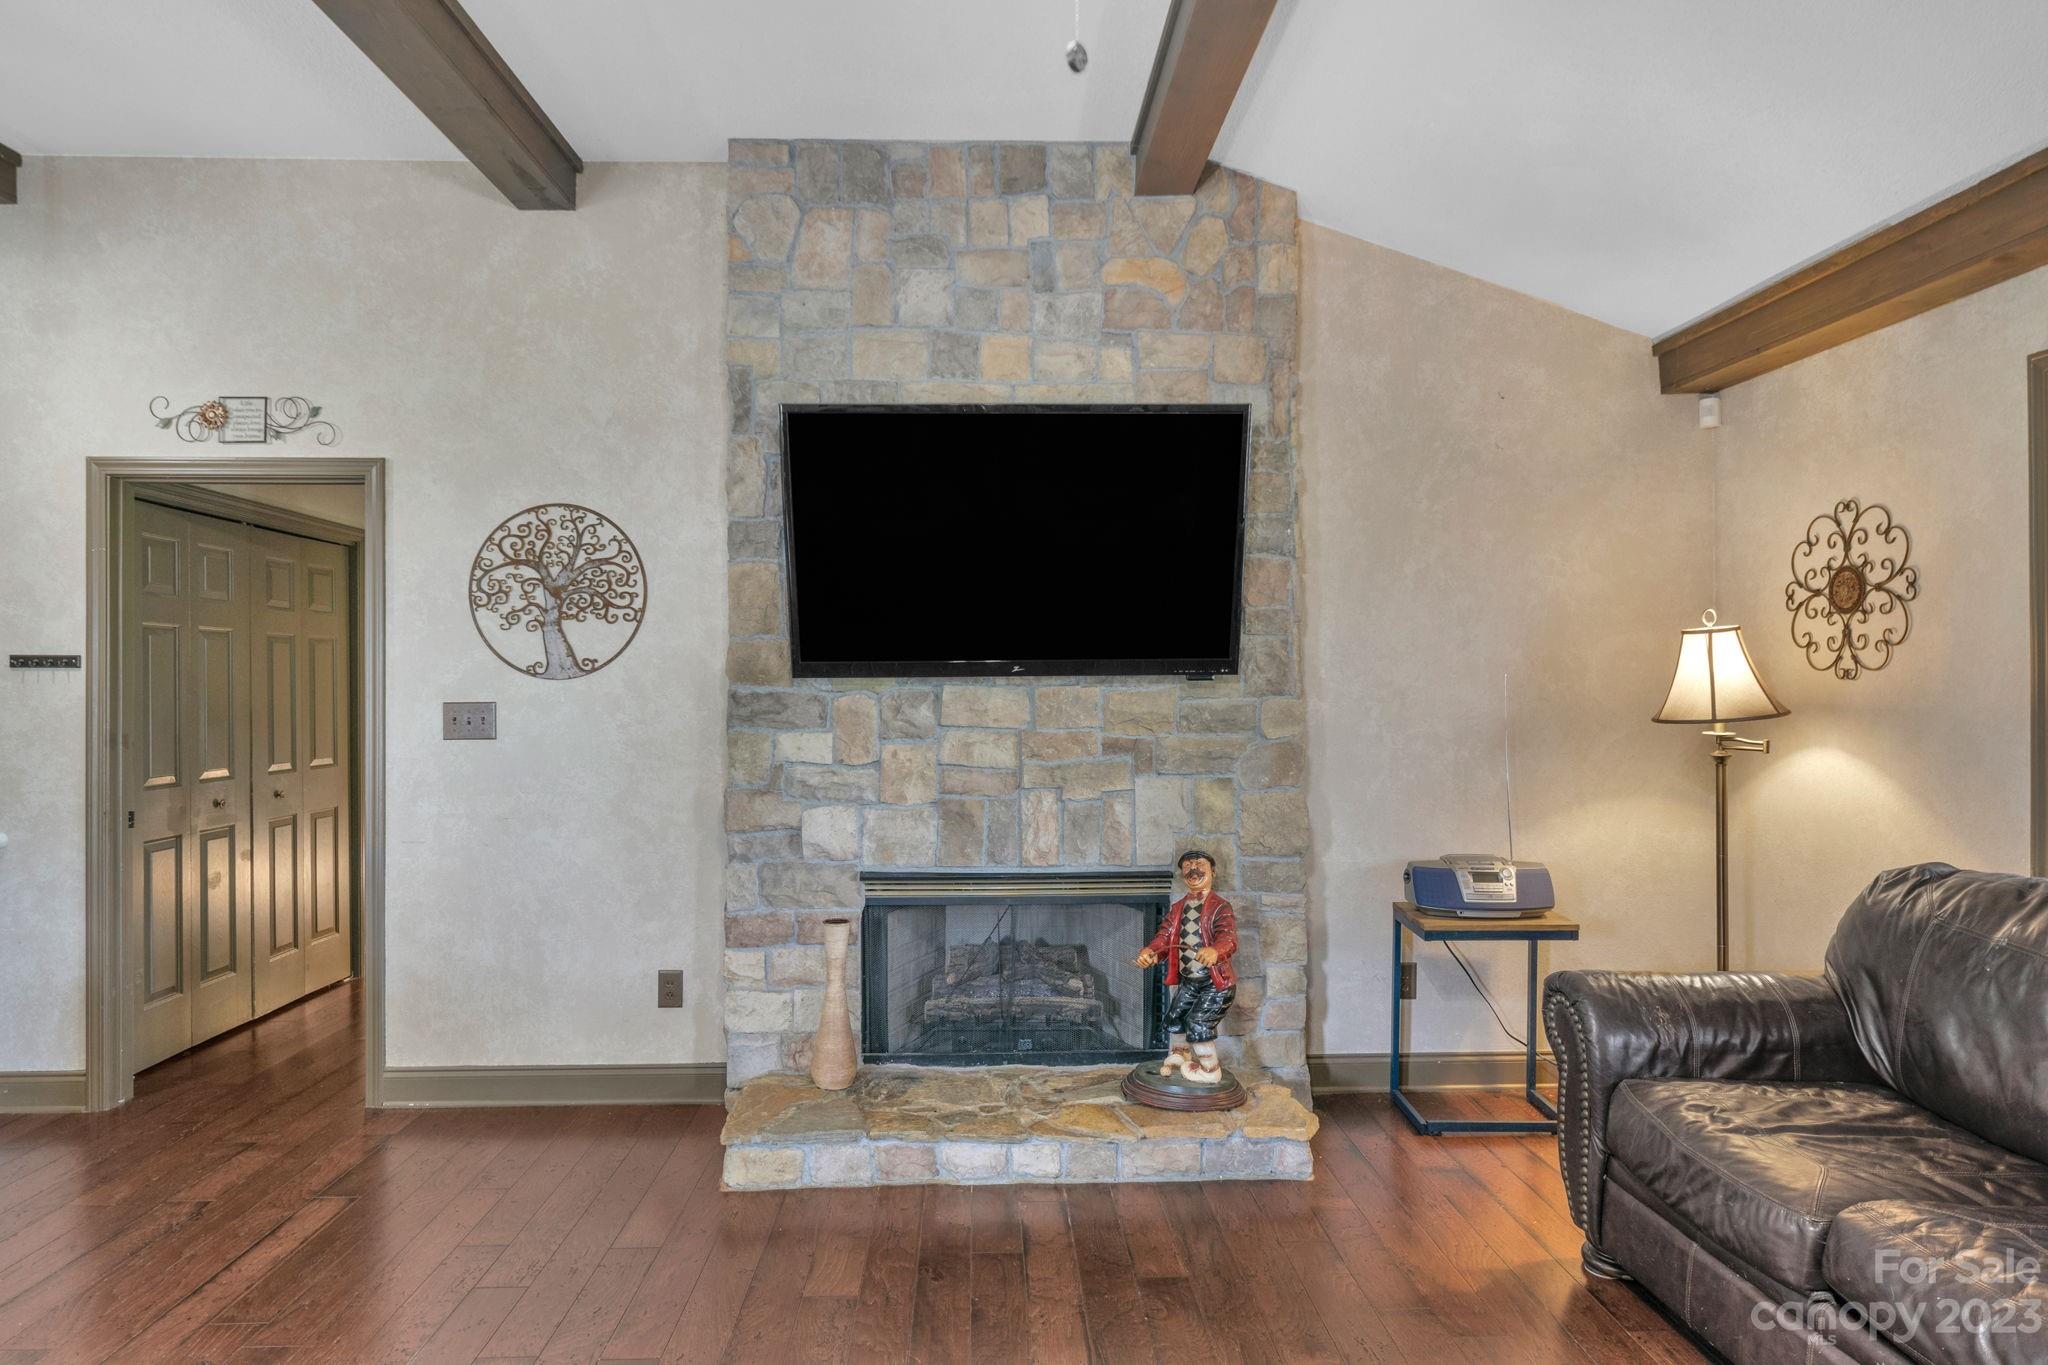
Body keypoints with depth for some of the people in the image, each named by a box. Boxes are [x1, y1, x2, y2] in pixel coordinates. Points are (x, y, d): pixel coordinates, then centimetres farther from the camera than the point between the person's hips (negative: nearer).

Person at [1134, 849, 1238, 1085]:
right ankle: (1177, 1055, 45)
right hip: (1188, 980, 7)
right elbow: (1165, 935, -3)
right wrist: (1150, 951, -26)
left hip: (1217, 980, -7)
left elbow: (1228, 936, -31)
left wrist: (1215, 950, -55)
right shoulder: (1177, 909, 6)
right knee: (1174, 1017, 16)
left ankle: (1210, 1071, 10)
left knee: (1198, 1022, -12)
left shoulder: (1220, 907, -15)